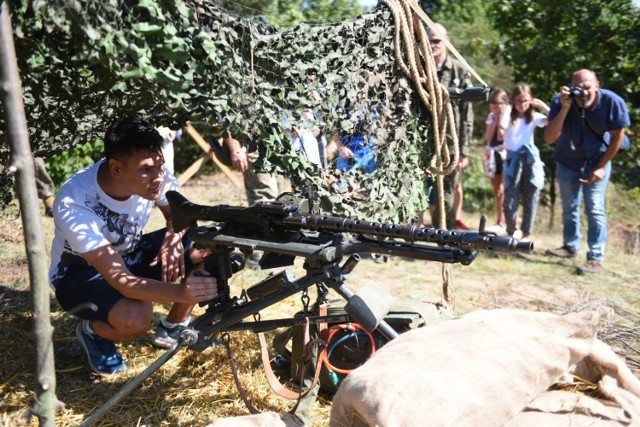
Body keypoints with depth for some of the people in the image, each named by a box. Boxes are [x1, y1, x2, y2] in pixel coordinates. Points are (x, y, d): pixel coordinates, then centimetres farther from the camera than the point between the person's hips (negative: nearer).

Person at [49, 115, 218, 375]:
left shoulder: (152, 172, -22)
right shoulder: (74, 205, -36)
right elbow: (122, 281, -40)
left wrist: (173, 237, -25)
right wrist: (181, 292, -56)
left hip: (130, 253, 5)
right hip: (80, 273, -5)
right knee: (136, 317, -36)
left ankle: (173, 327, 5)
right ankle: (92, 332, 2)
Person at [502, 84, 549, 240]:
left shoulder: (534, 117, 7)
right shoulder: (509, 117, 4)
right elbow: (502, 126, -19)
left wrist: (542, 106, -5)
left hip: (530, 159, 2)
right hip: (513, 160, -2)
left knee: (530, 199, 6)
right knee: (510, 200, -4)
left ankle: (526, 233, 17)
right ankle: (511, 232, 12)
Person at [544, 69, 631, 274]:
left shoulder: (612, 102, -27)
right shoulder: (561, 101, -26)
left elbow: (617, 135, -12)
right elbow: (549, 138, -33)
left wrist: (601, 167, -13)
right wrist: (565, 108, -43)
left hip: (596, 161, -2)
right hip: (567, 161, 2)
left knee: (595, 209, -10)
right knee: (569, 207, 14)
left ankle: (596, 259, -7)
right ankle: (570, 247, 31)